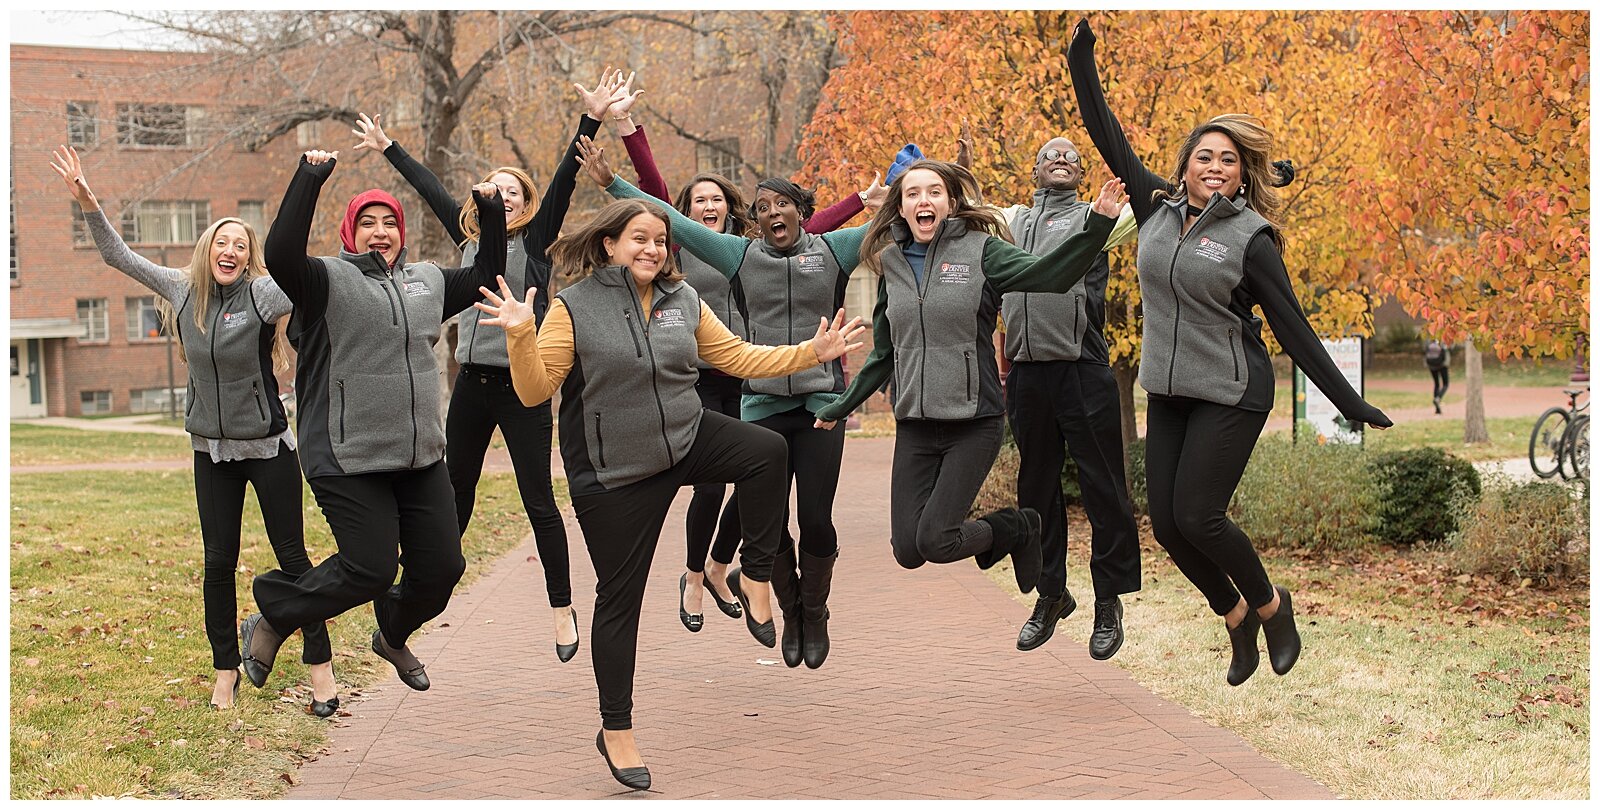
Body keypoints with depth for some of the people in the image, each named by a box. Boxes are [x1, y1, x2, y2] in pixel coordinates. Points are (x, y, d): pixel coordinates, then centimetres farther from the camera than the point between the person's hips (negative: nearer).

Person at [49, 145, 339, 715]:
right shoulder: (184, 290, 2)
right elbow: (117, 256, 9)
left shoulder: (261, 293, -10)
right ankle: (226, 670, 21)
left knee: (291, 556, 1)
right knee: (218, 562, 8)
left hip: (269, 446, -4)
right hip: (212, 451, 4)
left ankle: (320, 667, 10)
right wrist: (86, 200, -2)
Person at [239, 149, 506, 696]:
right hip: (349, 460, -6)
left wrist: (493, 216, 17)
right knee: (371, 569, -10)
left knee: (442, 566, 8)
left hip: (421, 456, 7)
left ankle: (392, 636, 40)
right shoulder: (328, 280, -6)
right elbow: (281, 255, -26)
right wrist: (309, 178, -26)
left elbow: (486, 277, 27)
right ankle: (268, 623, 14)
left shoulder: (427, 281, 14)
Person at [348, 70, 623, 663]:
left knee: (538, 502, -1)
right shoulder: (470, 236, 12)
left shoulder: (535, 239, 0)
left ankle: (562, 609, 9)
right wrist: (387, 148, 32)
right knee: (454, 495, 13)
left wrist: (591, 121, -18)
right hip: (471, 385, 5)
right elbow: (430, 188, 22)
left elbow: (563, 182, -9)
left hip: (523, 386, -5)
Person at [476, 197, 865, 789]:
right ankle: (615, 730, 17)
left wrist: (812, 352, 3)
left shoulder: (683, 301, 5)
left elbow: (737, 358, 11)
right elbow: (535, 390, -11)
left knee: (767, 450, -25)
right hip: (613, 473, -3)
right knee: (620, 596, 2)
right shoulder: (574, 308, -9)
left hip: (688, 439, 4)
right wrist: (520, 337, -29)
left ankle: (753, 576, -5)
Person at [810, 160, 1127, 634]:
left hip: (974, 423, -5)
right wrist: (841, 408, 22)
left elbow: (1048, 275, -22)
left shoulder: (980, 251, -5)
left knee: (934, 542, -14)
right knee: (907, 551, 0)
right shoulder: (892, 264, 9)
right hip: (914, 426, 5)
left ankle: (1018, 529, 17)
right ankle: (1011, 531, 28)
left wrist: (1097, 225, -36)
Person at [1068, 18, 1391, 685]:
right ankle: (1236, 619, 26)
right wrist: (1082, 63, 7)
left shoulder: (1250, 237, -10)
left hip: (1231, 397, -5)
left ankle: (1270, 605, 16)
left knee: (1198, 517, -11)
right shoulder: (1159, 209, 3)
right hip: (1168, 393, 5)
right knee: (1166, 524, 3)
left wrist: (1351, 404, -11)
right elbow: (1109, 138, 10)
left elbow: (1293, 329, -9)